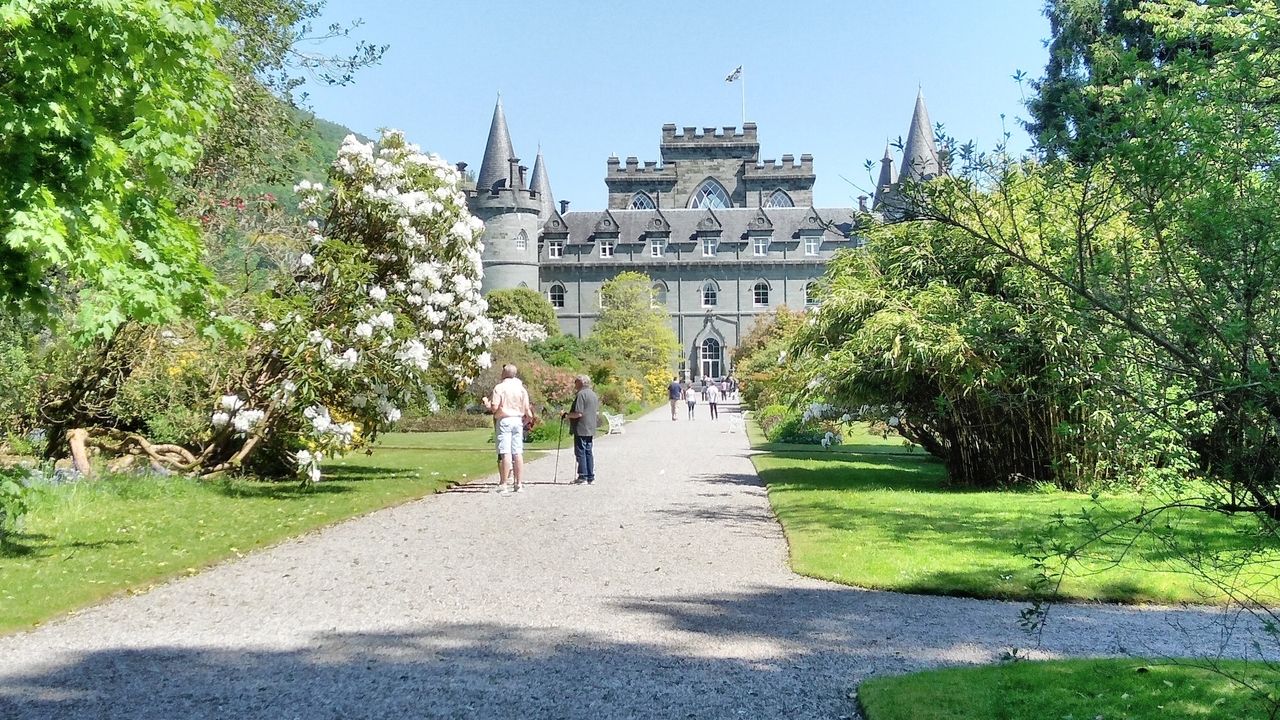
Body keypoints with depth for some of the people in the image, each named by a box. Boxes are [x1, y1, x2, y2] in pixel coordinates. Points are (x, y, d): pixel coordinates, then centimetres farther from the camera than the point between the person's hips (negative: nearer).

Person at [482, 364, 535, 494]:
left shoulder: (499, 388, -6)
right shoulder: (521, 388, 8)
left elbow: (494, 407, -12)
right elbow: (526, 409, 6)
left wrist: (487, 402, 7)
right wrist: (528, 419, 24)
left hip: (504, 421, -4)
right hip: (518, 420, 4)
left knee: (505, 453, -7)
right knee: (518, 453, 6)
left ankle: (503, 485, -9)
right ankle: (519, 484, 8)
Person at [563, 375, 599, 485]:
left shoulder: (581, 394, -15)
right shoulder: (593, 394, 14)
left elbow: (578, 413, -21)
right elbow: (597, 413, 19)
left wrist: (566, 415, -9)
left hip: (581, 429, -9)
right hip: (591, 430, 9)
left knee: (581, 453, -3)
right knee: (589, 453, 11)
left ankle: (582, 477, -2)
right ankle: (591, 477, 12)